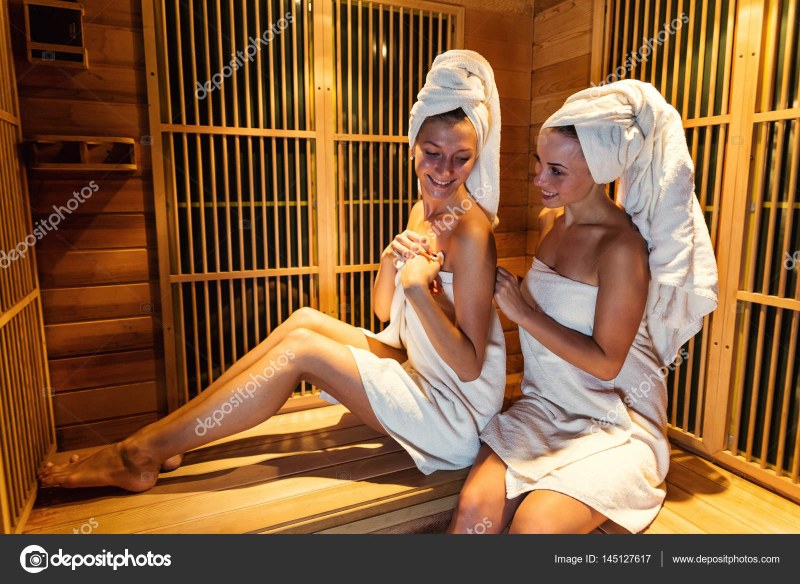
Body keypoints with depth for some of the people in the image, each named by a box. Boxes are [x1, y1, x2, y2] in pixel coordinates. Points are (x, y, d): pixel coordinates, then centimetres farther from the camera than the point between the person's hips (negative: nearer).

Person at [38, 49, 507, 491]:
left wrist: (418, 287, -31)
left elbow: (470, 365, -22)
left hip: (455, 403, -7)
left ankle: (139, 454, -4)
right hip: (415, 367, 7)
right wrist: (390, 262, -13)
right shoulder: (423, 211, 5)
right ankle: (163, 439, 2)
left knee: (302, 348, -17)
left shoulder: (470, 232, -21)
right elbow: (384, 312, 7)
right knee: (306, 318, -4)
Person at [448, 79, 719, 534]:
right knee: (475, 508, -22)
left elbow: (605, 362, -15)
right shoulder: (555, 223, 6)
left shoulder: (621, 246, -16)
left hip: (614, 426, -5)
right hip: (543, 408, 5)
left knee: (533, 524, -29)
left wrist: (523, 311, -14)